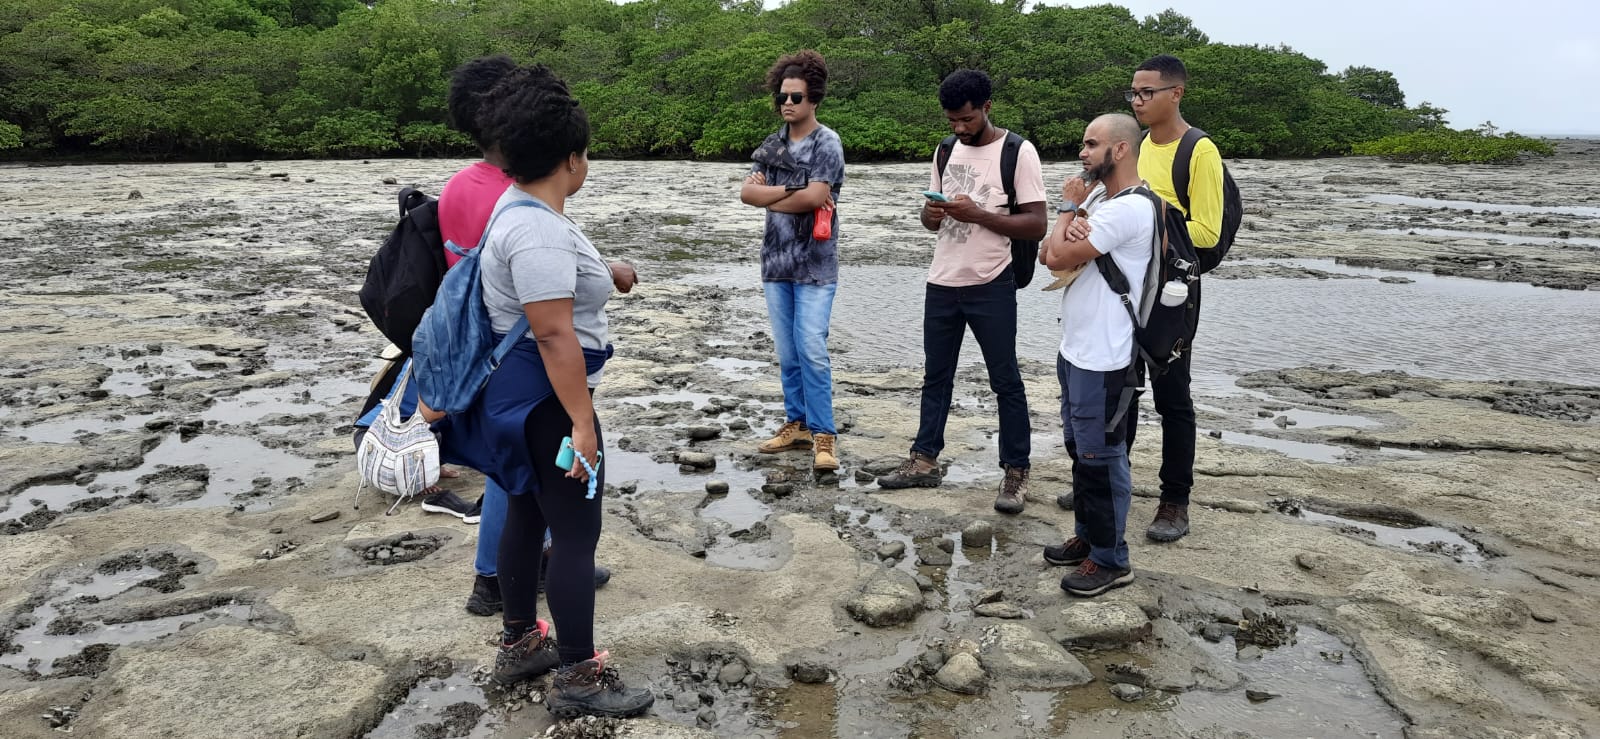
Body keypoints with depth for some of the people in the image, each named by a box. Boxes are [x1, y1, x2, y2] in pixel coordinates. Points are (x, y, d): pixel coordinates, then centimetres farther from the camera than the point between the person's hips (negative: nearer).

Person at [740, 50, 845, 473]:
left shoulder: (827, 144, -5)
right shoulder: (772, 146, 12)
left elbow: (814, 197, -17)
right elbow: (747, 192, 1)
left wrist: (767, 195, -4)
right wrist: (790, 190, -11)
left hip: (814, 263, -6)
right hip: (776, 260, 6)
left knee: (811, 350, -10)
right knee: (787, 352, 10)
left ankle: (823, 433, -3)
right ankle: (797, 424, 20)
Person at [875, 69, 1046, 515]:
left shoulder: (1018, 152, -9)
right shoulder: (946, 151, 10)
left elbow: (1037, 225, -13)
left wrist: (978, 215, -23)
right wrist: (931, 215, -8)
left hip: (991, 287, -6)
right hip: (942, 283, 6)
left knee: (1005, 381, 3)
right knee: (935, 376, 13)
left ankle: (1016, 473, 12)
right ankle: (924, 461, 24)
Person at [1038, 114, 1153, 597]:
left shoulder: (1129, 208, -19)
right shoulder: (1102, 201, 13)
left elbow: (1059, 258, -22)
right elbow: (1047, 255, 9)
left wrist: (1069, 206, -5)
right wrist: (1074, 210, -10)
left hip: (1104, 361, -10)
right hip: (1077, 352, 10)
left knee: (1100, 458, 0)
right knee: (1080, 450, 19)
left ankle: (1111, 560, 13)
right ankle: (1088, 536, 33)